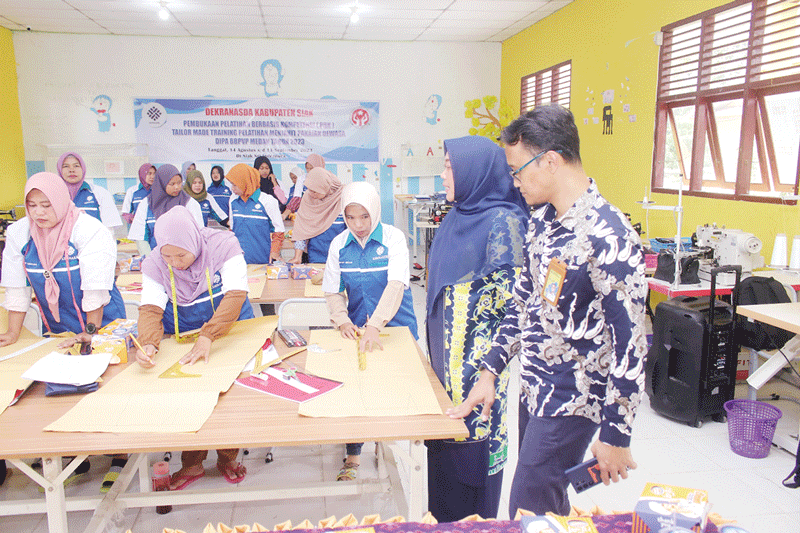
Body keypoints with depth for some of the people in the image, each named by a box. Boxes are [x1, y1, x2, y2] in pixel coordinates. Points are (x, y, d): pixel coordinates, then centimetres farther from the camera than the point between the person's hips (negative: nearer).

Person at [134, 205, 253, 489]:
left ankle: (227, 457, 11)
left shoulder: (223, 245, -19)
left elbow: (235, 294, -26)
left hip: (230, 332, -2)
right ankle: (192, 463, 12)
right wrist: (148, 343, -37)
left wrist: (207, 338, -37)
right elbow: (151, 307, -16)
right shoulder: (154, 264, -9)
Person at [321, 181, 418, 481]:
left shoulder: (394, 239, -12)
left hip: (395, 327, -2)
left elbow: (396, 285, -23)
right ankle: (352, 456, 19)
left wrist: (375, 326, -34)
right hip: (357, 329, 3)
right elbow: (332, 292, 4)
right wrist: (343, 322, -15)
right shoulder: (339, 245, -1)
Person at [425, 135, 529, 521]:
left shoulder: (503, 221, -16)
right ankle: (442, 515, 34)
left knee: (474, 431, 5)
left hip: (478, 354, -8)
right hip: (446, 351, 8)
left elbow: (509, 295, -18)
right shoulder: (457, 217, 9)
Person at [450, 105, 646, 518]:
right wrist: (489, 371, 8)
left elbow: (629, 342, -21)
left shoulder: (608, 237, -23)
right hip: (534, 390, 8)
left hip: (571, 403, -7)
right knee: (548, 505, 20)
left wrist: (615, 434, -16)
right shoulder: (542, 219, 4)